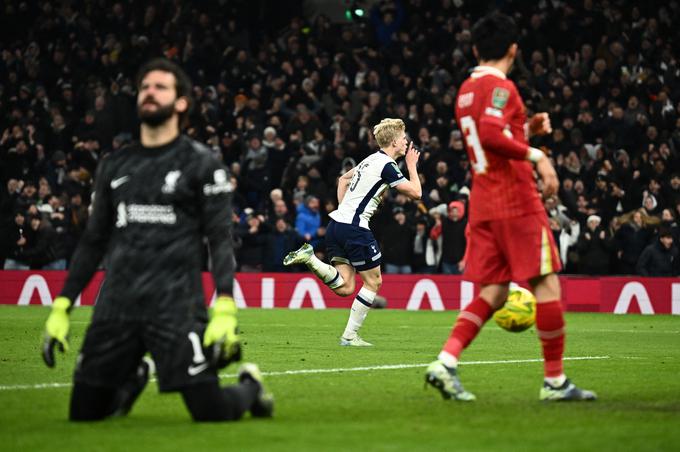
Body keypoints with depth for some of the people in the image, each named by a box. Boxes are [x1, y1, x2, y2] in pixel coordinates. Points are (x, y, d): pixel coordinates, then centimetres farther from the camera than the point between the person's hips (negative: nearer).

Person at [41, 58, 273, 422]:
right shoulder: (115, 166, 14)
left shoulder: (200, 163, 0)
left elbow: (221, 240, -5)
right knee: (84, 414, 3)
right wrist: (61, 307, 11)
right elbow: (93, 242, 18)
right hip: (116, 306, 4)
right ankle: (132, 378, 35)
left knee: (211, 412, -11)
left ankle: (250, 386, 25)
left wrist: (225, 309, -17)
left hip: (176, 306, -4)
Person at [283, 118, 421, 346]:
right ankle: (350, 336, 3)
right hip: (355, 228, -9)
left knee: (344, 287, 5)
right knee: (373, 281, 3)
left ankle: (308, 257, -7)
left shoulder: (372, 159, 18)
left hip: (337, 224, 9)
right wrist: (412, 165, 6)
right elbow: (416, 192, -8)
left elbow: (343, 179, 32)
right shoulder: (387, 165, -10)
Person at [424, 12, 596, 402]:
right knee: (547, 285, -2)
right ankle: (555, 381, 1)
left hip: (483, 205, 9)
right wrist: (536, 155, -24)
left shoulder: (467, 90, 17)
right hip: (517, 201, -9)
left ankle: (446, 362, -11)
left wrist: (526, 129, 20)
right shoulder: (500, 86, -11)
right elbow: (490, 137, -27)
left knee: (493, 292, 7)